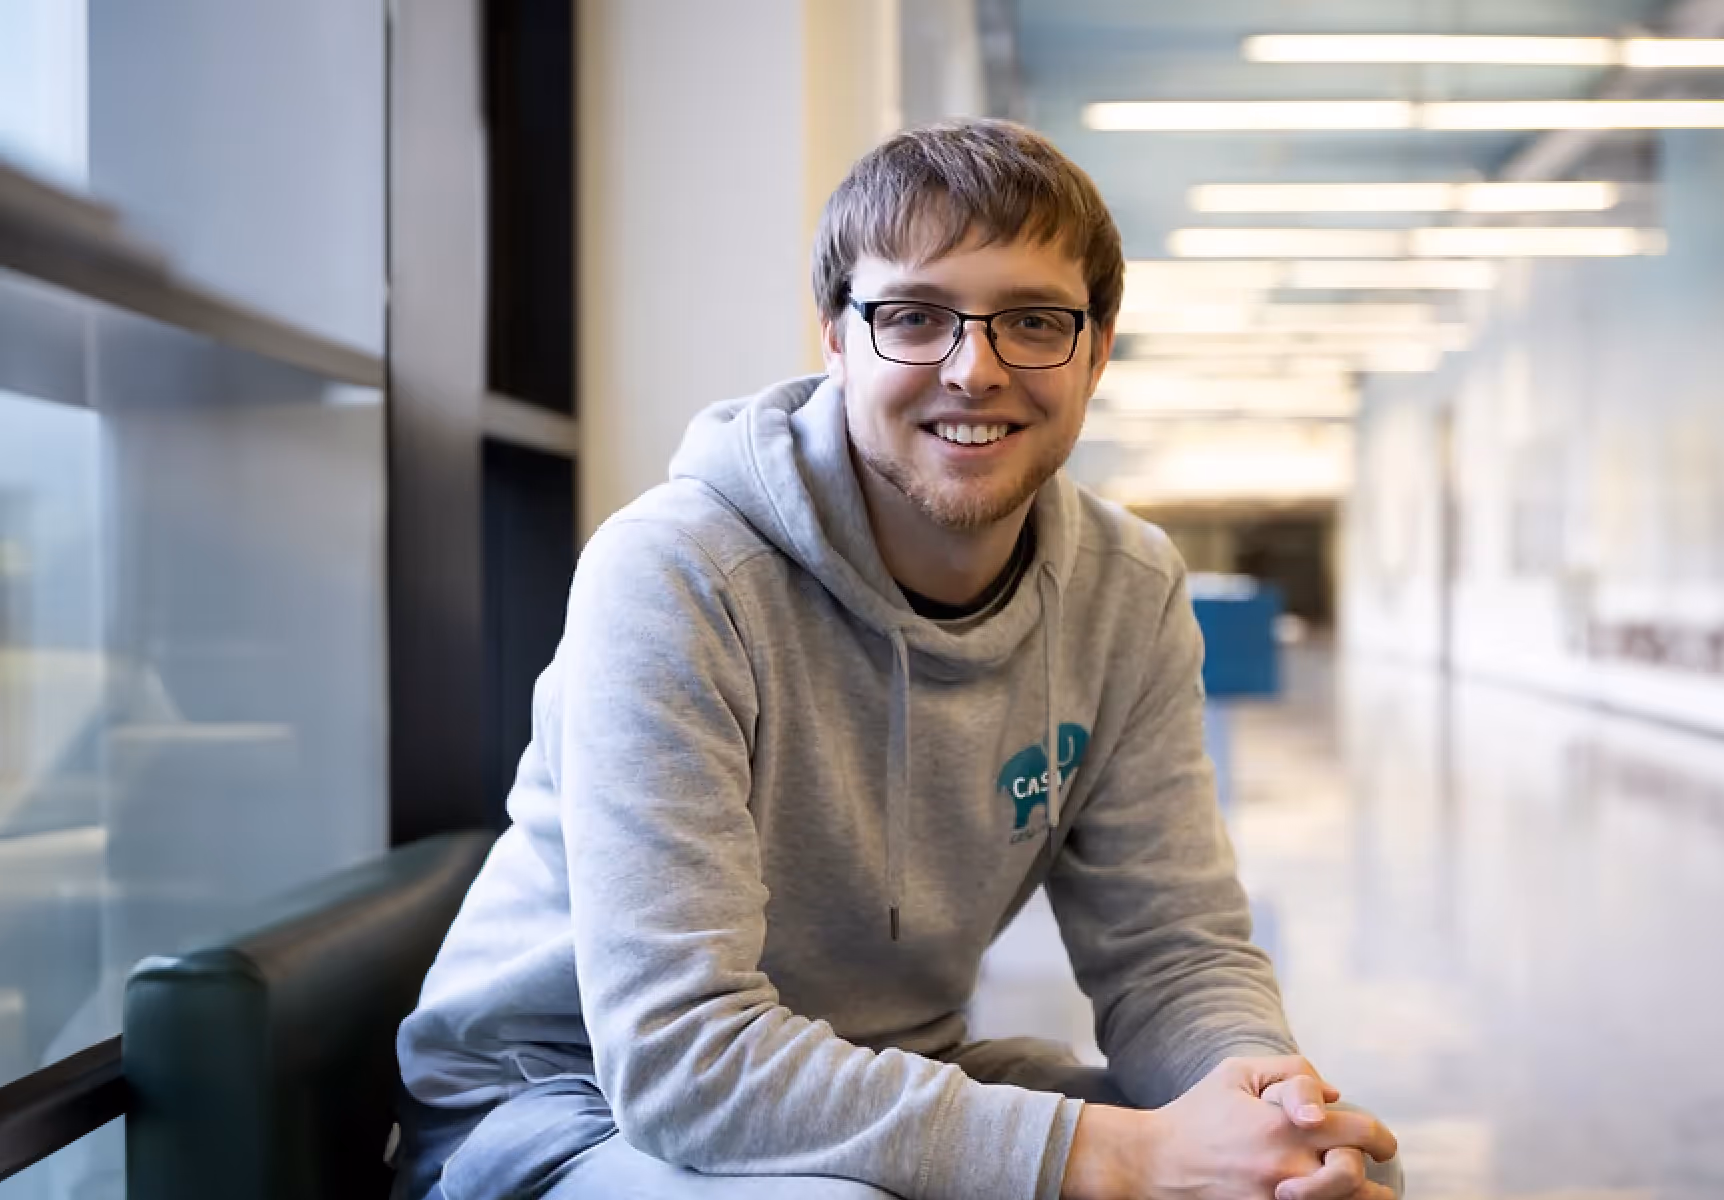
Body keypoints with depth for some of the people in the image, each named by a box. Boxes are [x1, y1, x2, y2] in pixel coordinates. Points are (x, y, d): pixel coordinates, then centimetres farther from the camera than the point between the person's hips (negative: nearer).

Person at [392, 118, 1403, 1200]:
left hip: (889, 1084, 5)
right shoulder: (670, 580, -24)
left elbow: (1174, 949, -3)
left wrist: (1263, 1081, -27)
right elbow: (679, 1057, -30)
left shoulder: (1128, 593, -5)